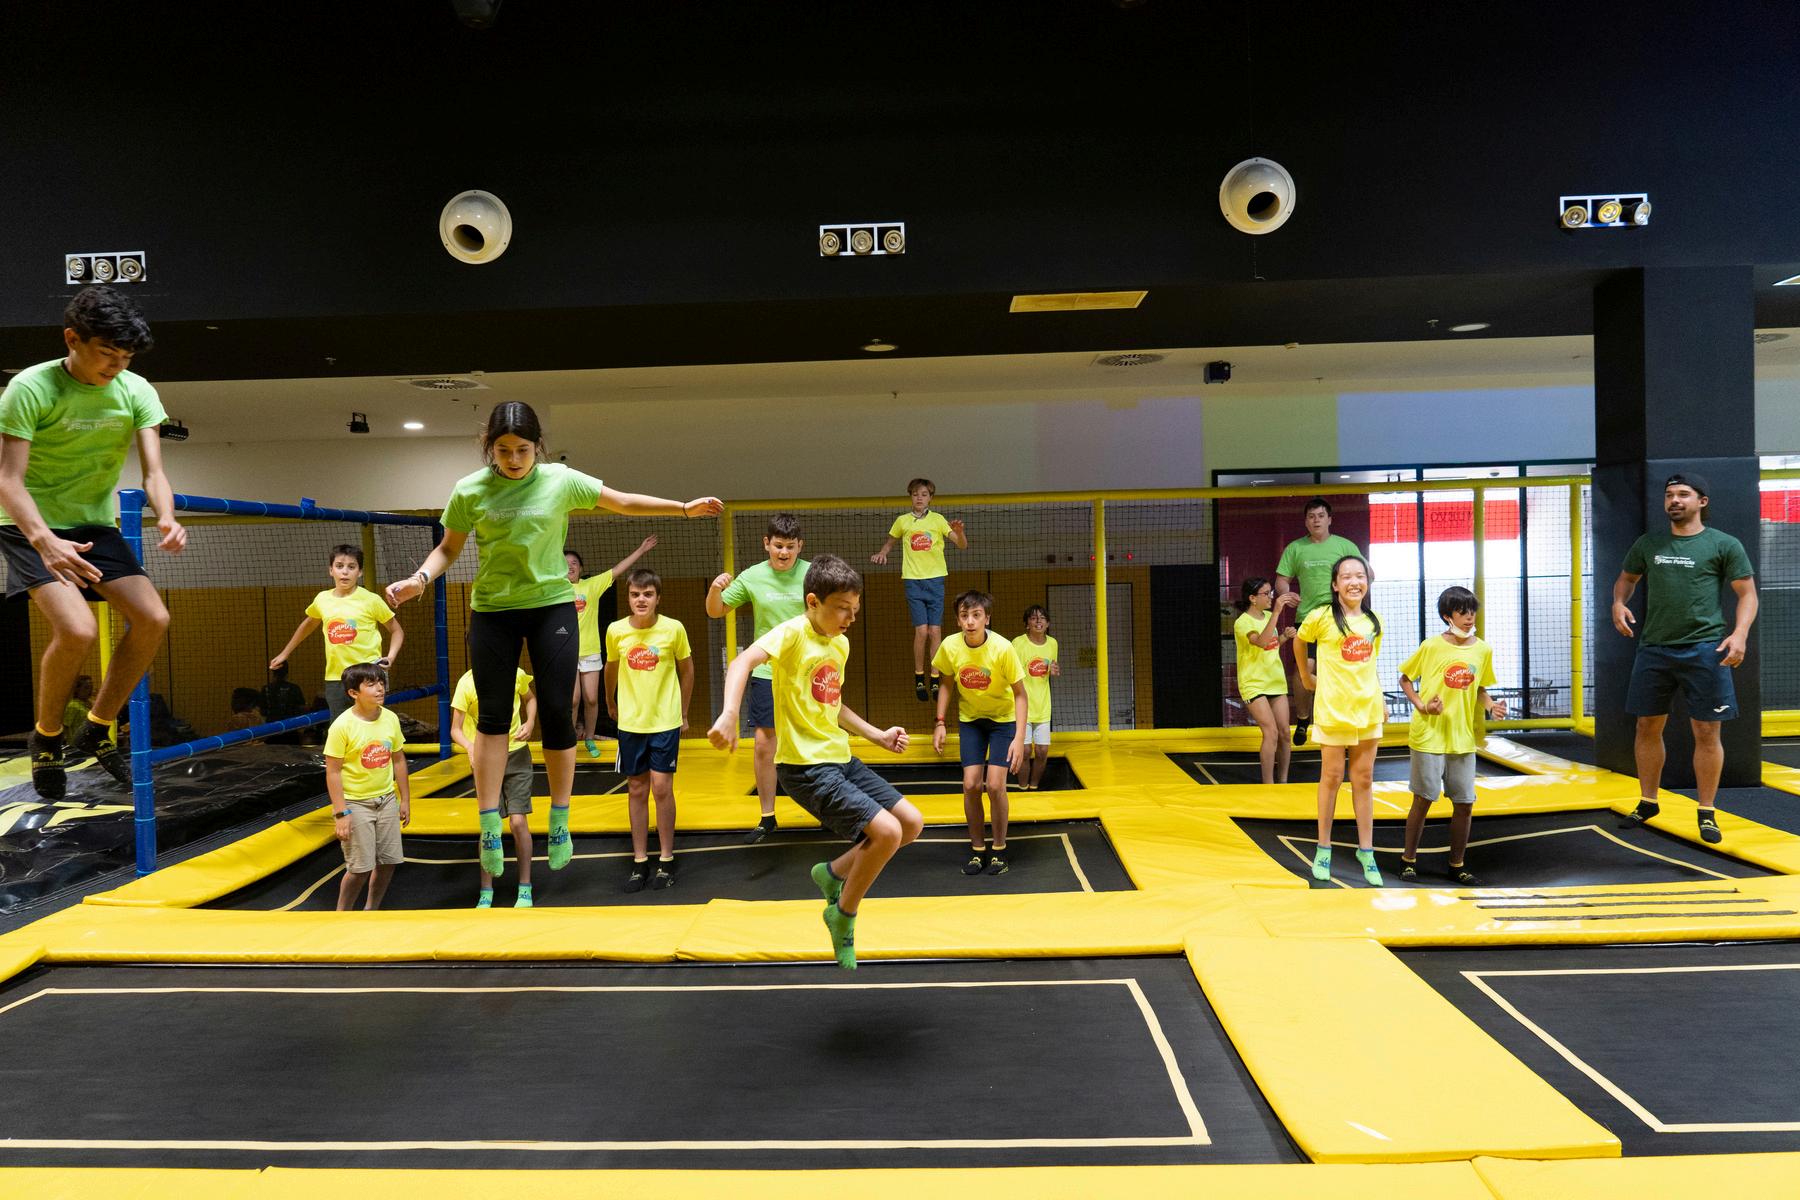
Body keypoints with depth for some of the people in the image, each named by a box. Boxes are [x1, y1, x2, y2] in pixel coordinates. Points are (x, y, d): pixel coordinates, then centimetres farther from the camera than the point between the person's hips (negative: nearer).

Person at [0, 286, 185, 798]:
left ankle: (96, 731, 8)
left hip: (95, 525, 5)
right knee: (77, 629, -25)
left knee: (152, 618, -11)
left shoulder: (136, 392, -6)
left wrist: (167, 519, -33)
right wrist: (44, 541, -42)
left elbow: (153, 471, -10)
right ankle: (46, 737, 2)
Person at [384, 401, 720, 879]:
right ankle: (489, 827, 9)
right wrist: (420, 578, -12)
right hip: (491, 610, 1)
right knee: (492, 716, 2)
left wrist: (685, 507, -1)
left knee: (557, 712, 0)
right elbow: (448, 548, 6)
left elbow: (625, 502, 4)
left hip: (552, 604, 0)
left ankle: (559, 822, 16)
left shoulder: (561, 480, -5)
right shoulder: (469, 490, -4)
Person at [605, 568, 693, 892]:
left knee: (662, 787, -3)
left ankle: (666, 860, 10)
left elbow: (686, 670, 3)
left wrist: (683, 712, 9)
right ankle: (640, 862, 16)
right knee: (636, 790, 7)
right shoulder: (616, 631, -7)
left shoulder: (674, 629, -11)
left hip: (666, 722, -2)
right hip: (630, 723, 2)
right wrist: (611, 704, 24)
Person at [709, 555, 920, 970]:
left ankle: (833, 873, 24)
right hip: (804, 764, -9)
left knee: (912, 823, 7)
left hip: (840, 758, 9)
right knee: (887, 832, -19)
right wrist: (729, 714, -50)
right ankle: (843, 916, 5)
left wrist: (878, 735, 17)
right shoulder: (793, 633, -14)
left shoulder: (842, 643, 11)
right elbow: (742, 662, -33)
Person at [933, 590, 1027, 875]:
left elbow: (1019, 694, -18)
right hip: (970, 719, 3)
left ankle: (999, 848, 9)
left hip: (1003, 718, -2)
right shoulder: (950, 646, -17)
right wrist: (939, 723, -5)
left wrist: (1019, 737, -25)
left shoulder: (1002, 648, -27)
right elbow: (948, 683, 1)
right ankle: (977, 849, 13)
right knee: (970, 785, -5)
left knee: (995, 785, -11)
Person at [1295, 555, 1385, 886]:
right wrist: (1305, 677, 12)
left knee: (1364, 779, 9)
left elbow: (1371, 663, 15)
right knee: (1331, 777, 4)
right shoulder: (1322, 618, -9)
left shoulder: (1374, 622, 5)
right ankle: (1323, 849, 16)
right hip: (1333, 709, -4)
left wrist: (1381, 699, 10)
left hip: (1368, 710, 4)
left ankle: (1366, 850, 17)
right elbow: (1298, 642, 7)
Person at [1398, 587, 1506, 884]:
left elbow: (1479, 689, 15)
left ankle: (1456, 865, 21)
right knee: (1423, 799, 3)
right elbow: (1405, 679, 2)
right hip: (1429, 736, -4)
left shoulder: (1483, 650, 3)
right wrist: (1421, 705, -12)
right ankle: (1409, 859, 19)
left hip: (1463, 738, 4)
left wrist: (1491, 706, -5)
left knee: (1464, 804, 6)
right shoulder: (1431, 646, -8)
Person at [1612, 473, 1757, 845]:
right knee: (1648, 727, 9)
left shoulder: (1724, 545, 0)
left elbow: (1747, 593, 0)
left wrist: (1740, 633, -15)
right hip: (1654, 647, 3)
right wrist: (1619, 602, 1)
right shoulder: (1648, 544, 10)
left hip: (1705, 649, -3)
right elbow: (1626, 578, 23)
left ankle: (1707, 812, 12)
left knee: (1706, 732, 0)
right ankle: (1648, 802, 24)